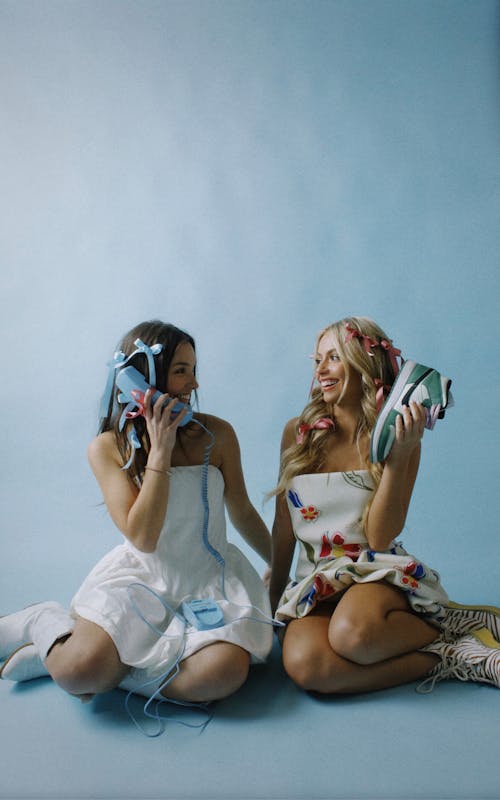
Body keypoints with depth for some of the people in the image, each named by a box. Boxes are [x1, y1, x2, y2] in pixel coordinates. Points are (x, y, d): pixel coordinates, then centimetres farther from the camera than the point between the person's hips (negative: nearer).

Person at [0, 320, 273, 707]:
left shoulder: (216, 434, -5)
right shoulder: (107, 448, -7)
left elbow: (242, 513, 9)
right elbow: (143, 537, -16)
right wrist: (160, 452, -21)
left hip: (211, 576, 2)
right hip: (142, 575, -2)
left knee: (223, 673, -29)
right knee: (80, 670, -28)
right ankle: (44, 622, 10)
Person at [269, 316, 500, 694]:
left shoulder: (400, 440, -2)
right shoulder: (299, 432, 4)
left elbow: (379, 538, -10)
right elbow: (284, 527, 10)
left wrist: (399, 456, -18)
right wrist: (275, 596, 15)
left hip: (378, 573, -3)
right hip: (314, 582, 3)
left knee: (354, 634, -39)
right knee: (305, 664, -31)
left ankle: (457, 622, -9)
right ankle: (450, 658, -14)